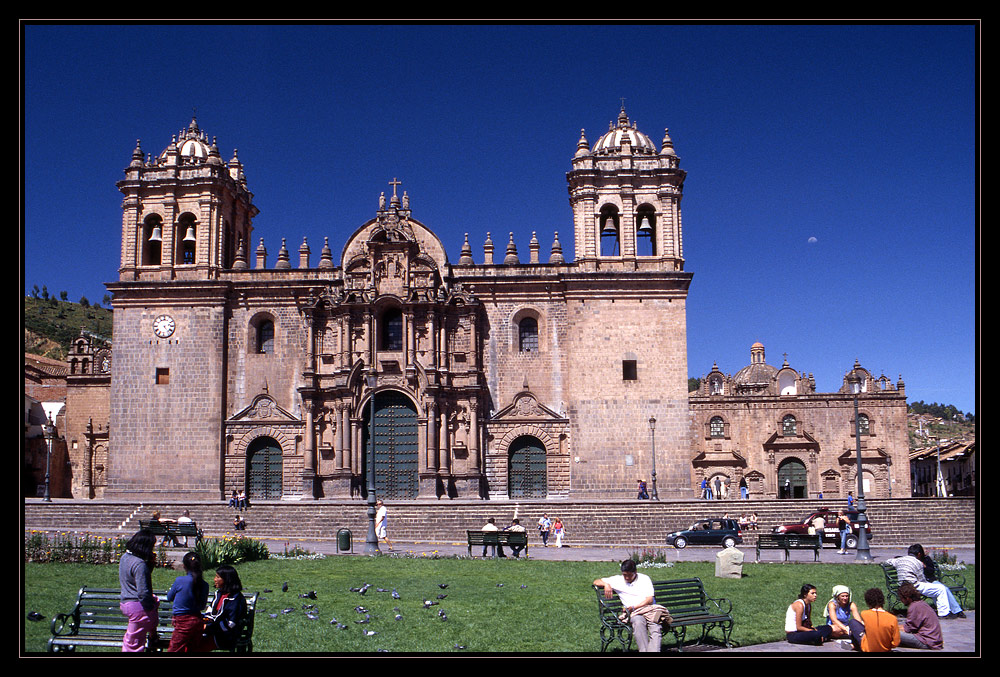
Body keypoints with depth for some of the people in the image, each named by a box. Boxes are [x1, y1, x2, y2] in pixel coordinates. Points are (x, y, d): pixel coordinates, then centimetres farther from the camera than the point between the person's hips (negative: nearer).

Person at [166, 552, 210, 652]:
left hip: (183, 622, -5)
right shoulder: (204, 585, -3)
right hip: (198, 621, 5)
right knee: (193, 649, 13)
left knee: (173, 650, 3)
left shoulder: (180, 580, -14)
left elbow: (169, 597, 3)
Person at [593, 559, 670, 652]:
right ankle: (644, 651, -45)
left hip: (649, 608, 0)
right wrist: (606, 584, -3)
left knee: (656, 627, -33)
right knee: (638, 621, -37)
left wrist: (634, 607, -9)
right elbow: (596, 582, 19)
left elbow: (650, 600, 4)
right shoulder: (617, 580, 17)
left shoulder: (644, 578, 14)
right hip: (634, 613, 0)